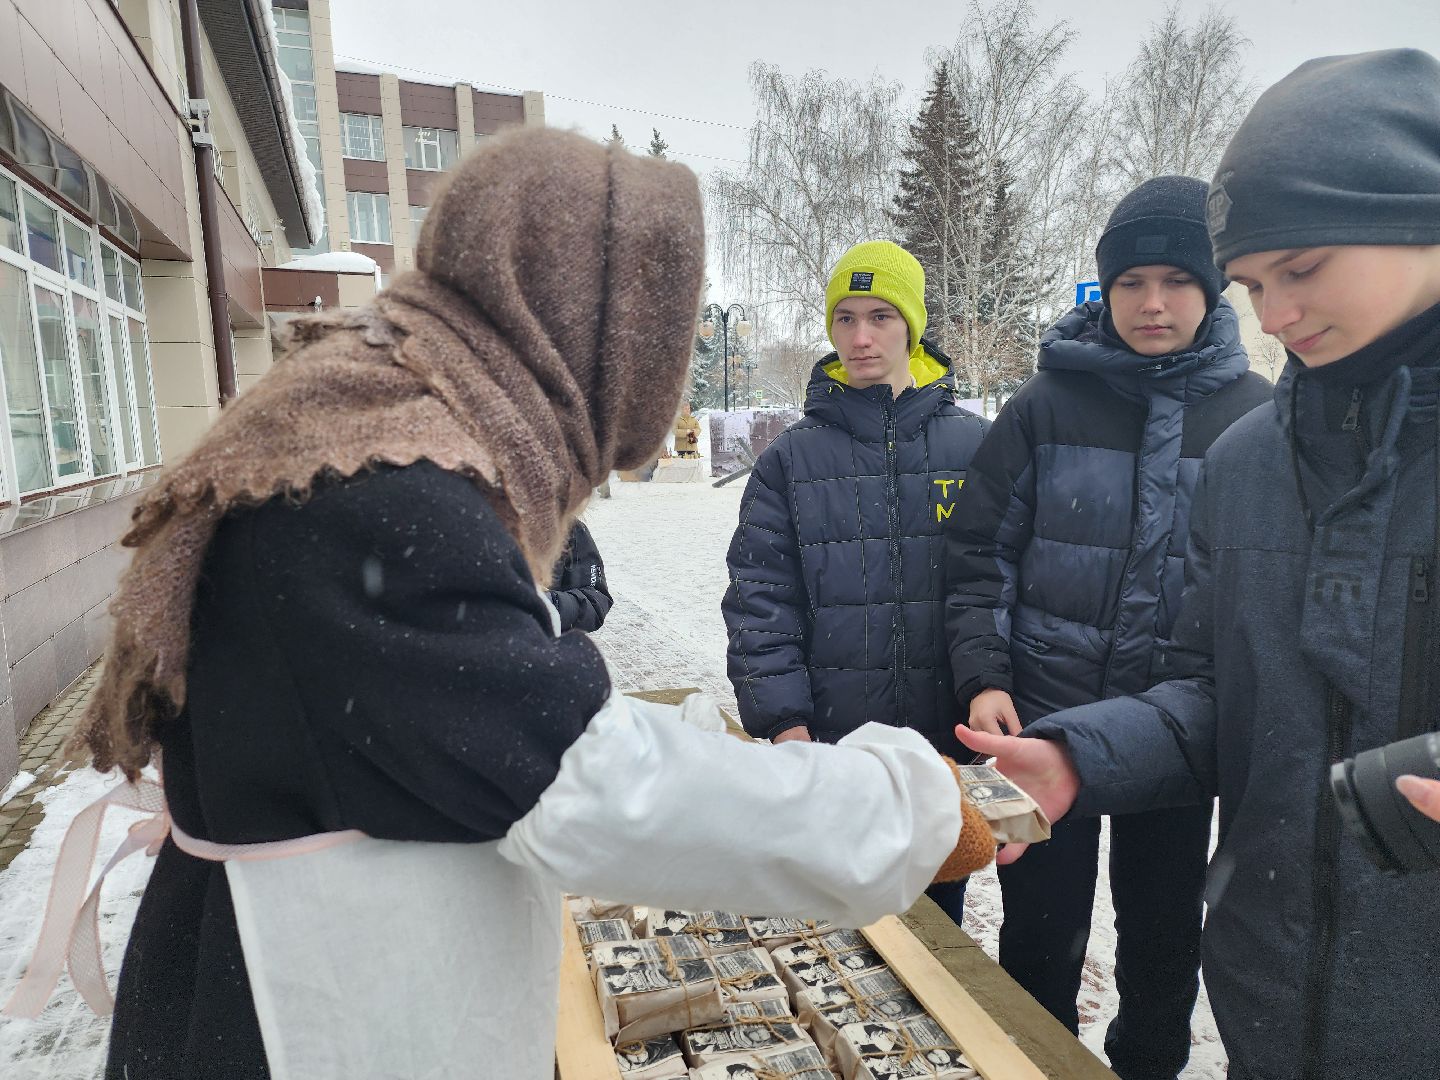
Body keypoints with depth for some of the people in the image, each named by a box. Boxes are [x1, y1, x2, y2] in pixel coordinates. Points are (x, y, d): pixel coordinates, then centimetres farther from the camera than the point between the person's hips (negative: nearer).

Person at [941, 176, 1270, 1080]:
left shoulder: (1256, 416, -1)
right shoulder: (1048, 404, -3)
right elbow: (982, 553, -3)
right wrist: (983, 678, -13)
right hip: (1045, 717, -1)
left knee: (1166, 936, 19)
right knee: (1041, 937, 12)